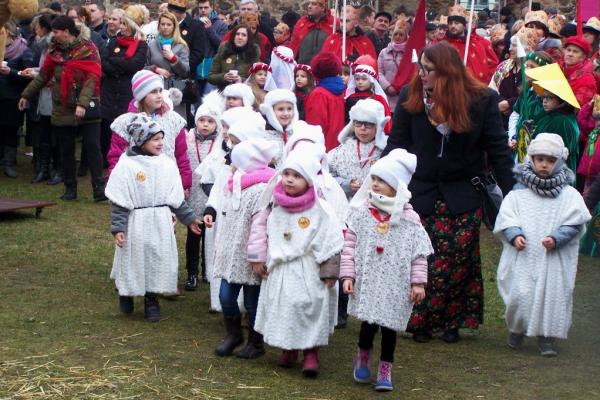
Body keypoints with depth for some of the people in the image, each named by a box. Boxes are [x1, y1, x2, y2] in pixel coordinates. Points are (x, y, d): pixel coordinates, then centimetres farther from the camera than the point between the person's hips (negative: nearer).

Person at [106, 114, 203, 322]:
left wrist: (190, 219, 11)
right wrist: (117, 228, -14)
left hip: (161, 224, 4)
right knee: (134, 260, 6)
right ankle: (126, 295, 30)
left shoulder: (167, 164, 3)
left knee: (159, 260, 6)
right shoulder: (126, 165, -10)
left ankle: (152, 301, 20)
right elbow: (119, 201, -10)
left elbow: (177, 198, 11)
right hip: (136, 224, -4)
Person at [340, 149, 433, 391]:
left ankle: (385, 370, 23)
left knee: (389, 326, 7)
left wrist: (418, 282, -4)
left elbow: (420, 253, -2)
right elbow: (349, 245, -1)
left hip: (396, 285, 0)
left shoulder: (410, 219, -4)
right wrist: (347, 275, -5)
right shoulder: (361, 212, -2)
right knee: (368, 323, 1)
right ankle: (363, 357, 31)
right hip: (367, 281, 0)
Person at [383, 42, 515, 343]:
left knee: (458, 262, 2)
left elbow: (498, 150, -2)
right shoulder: (410, 96, -6)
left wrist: (510, 195, -3)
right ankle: (420, 322, 10)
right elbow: (397, 144, 0)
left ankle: (451, 322, 16)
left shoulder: (482, 100, -7)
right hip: (420, 193, 0)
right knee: (422, 260, -3)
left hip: (463, 196, 0)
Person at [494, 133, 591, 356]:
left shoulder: (569, 195, 4)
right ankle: (516, 331, 19)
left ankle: (547, 338, 9)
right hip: (522, 256, 0)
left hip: (554, 258, 0)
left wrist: (557, 238, -17)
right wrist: (514, 235, -16)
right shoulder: (519, 192, 7)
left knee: (553, 294, -4)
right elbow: (506, 216, 2)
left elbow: (576, 222, -3)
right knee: (519, 293, -5)